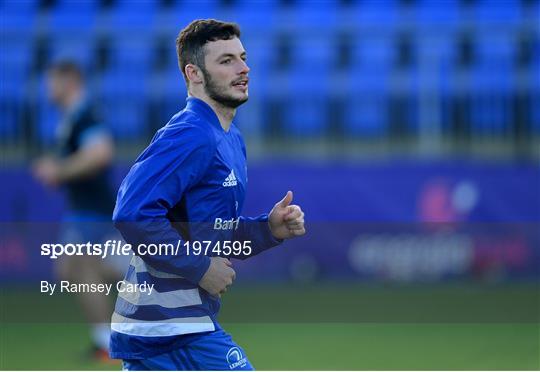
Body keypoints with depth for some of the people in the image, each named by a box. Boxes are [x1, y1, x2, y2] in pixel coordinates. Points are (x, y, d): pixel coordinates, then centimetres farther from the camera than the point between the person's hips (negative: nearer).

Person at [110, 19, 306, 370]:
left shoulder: (232, 139, 18)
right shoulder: (191, 135, -15)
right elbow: (133, 214, -26)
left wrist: (269, 228, 6)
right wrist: (200, 268, -20)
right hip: (174, 325, -10)